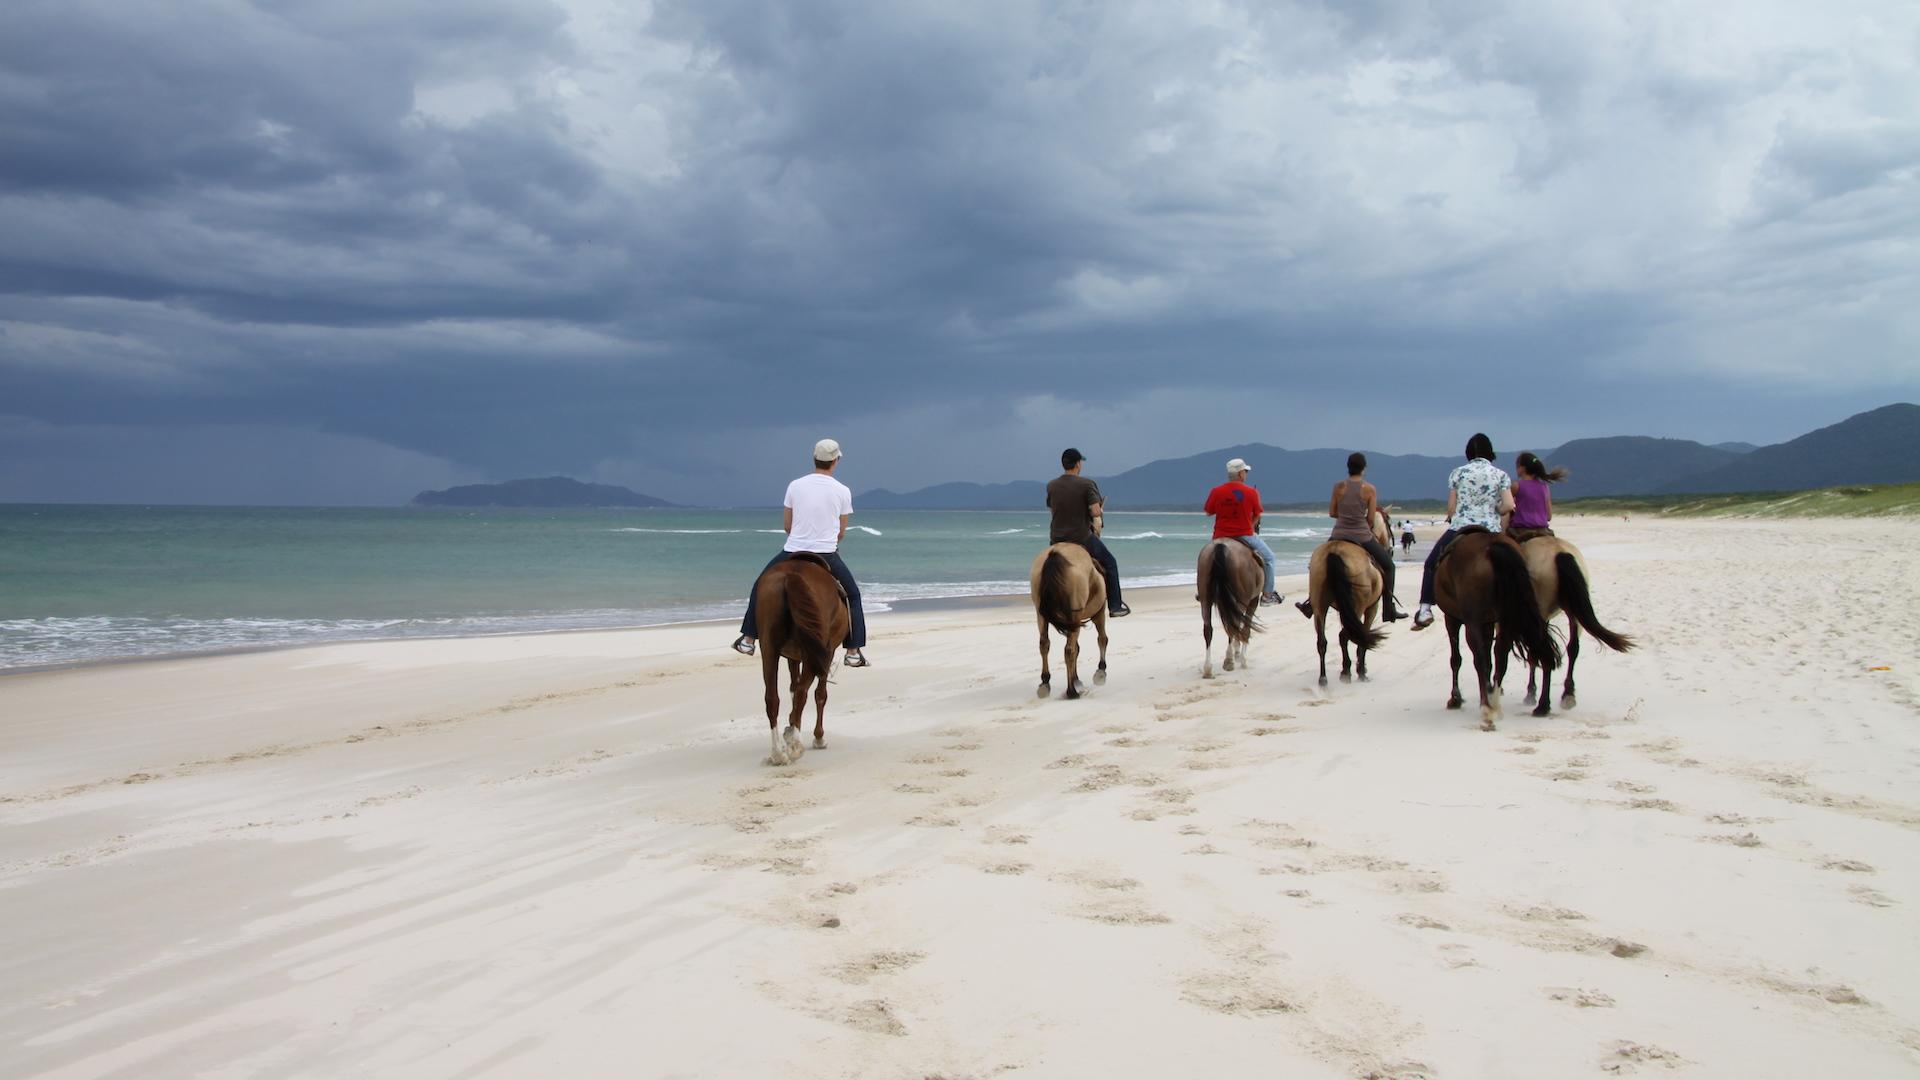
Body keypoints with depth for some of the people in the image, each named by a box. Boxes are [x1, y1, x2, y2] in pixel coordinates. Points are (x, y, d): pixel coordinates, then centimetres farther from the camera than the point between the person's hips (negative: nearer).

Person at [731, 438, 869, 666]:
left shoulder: (795, 486, 2)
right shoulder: (843, 491, -1)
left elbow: (786, 525, 11)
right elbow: (841, 533, 7)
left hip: (793, 553, 1)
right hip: (827, 556, -1)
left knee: (761, 587, 23)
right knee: (852, 595, 18)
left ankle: (747, 640, 24)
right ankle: (854, 651, 10)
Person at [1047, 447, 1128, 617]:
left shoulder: (1051, 485, 2)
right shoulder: (1087, 484, -12)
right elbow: (1095, 512, -19)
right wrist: (1100, 508, 3)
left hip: (1056, 539, 4)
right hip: (1082, 537, -4)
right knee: (1109, 563, 16)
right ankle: (1115, 607, 17)